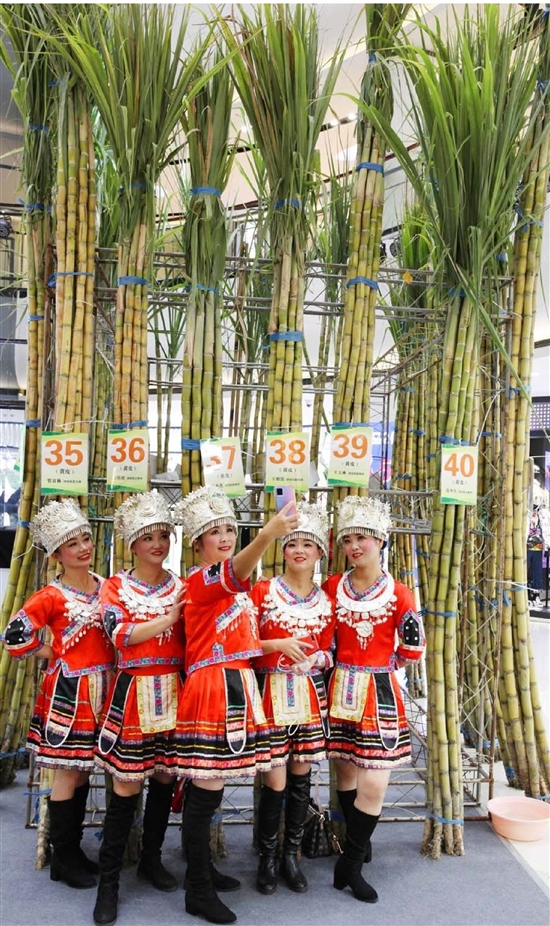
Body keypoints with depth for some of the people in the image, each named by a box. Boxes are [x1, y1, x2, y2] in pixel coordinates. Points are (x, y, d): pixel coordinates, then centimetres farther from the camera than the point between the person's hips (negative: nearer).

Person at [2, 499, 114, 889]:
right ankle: (63, 859, 20)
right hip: (68, 692, -5)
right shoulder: (51, 597, -13)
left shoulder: (107, 587, 4)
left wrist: (107, 663, 2)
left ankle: (74, 849, 30)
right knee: (68, 772, 4)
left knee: (84, 769, 15)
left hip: (100, 690, 5)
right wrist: (56, 655, -6)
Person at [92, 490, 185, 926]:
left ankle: (151, 859, 33)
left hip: (173, 691, 3)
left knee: (165, 778, 13)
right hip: (134, 693, -3)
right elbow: (121, 635, -15)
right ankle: (109, 880, 17)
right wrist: (170, 618, -17)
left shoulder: (183, 586, 8)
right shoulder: (115, 586, 0)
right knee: (126, 787, 1)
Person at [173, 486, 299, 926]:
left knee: (207, 789, 18)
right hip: (212, 688, -8)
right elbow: (235, 571, -38)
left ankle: (202, 871, 33)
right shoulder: (200, 579, -14)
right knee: (205, 792, -2)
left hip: (236, 686, 9)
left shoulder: (234, 587, 15)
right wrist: (268, 534, -56)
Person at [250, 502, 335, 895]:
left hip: (311, 694, 3)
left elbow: (328, 654, 12)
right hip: (272, 692, -3)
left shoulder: (326, 601, 5)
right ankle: (268, 857, 21)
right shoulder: (263, 590, -4)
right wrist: (279, 644, -18)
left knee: (301, 776, 10)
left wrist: (314, 658, -9)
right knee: (275, 781, -1)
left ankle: (292, 855, 28)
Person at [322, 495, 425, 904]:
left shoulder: (399, 593, -6)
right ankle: (358, 844, 38)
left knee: (374, 785, -3)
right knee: (346, 774, 14)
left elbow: (412, 653, 1)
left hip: (380, 693, -2)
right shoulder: (332, 586, 1)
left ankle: (350, 865, 17)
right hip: (342, 690, 3)